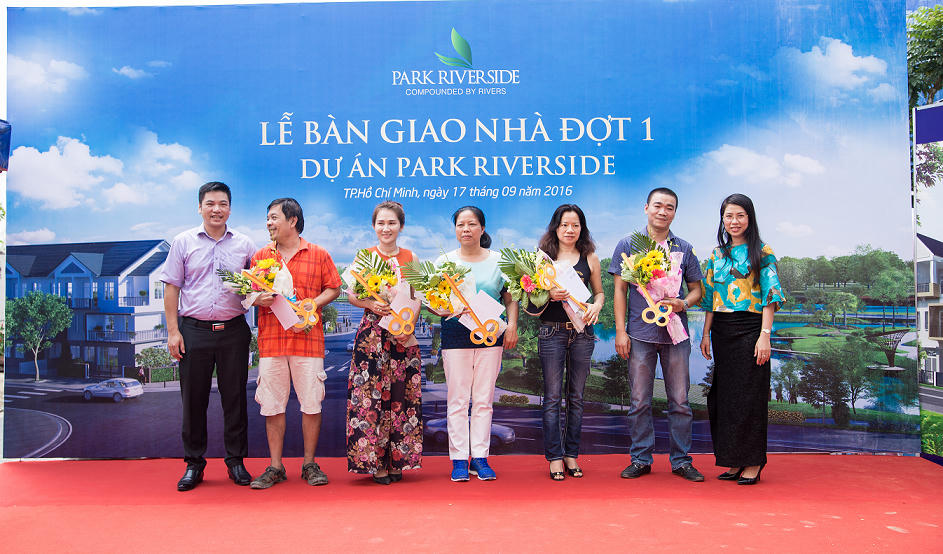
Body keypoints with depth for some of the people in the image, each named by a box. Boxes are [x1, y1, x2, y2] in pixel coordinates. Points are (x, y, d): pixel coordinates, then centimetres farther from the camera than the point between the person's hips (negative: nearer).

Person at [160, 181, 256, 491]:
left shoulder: (244, 244, 8)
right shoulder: (183, 242, 7)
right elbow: (171, 288, 5)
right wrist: (173, 331, -2)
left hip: (233, 330, 1)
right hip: (194, 330, 0)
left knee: (235, 397, 4)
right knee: (193, 399, 4)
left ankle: (236, 461, 15)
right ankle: (194, 464, 16)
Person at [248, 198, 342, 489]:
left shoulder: (318, 255, 5)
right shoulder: (260, 256, 13)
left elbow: (333, 288, 7)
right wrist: (259, 299, -8)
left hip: (307, 337, -2)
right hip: (270, 340, 2)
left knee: (311, 403, 1)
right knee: (272, 404, 3)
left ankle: (310, 464, 14)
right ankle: (275, 467, 14)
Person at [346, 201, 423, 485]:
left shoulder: (410, 258, 9)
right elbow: (352, 296, 5)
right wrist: (370, 304, -15)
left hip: (404, 335, 1)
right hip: (372, 332, -1)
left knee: (401, 395, 1)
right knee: (370, 394, -5)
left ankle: (397, 460, 12)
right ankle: (375, 462, 4)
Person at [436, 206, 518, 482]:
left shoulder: (498, 260, 9)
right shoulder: (444, 260, 7)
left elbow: (510, 298, 11)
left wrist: (512, 326, -3)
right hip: (456, 333, -1)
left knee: (484, 399, 4)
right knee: (457, 399, -1)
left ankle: (480, 458, 12)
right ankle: (459, 459, 7)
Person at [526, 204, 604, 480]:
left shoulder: (589, 258, 9)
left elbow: (600, 291, 17)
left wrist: (596, 306, -5)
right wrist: (549, 294, -15)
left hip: (582, 333, 2)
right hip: (552, 332, -2)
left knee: (576, 397, 8)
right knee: (553, 397, 0)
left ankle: (572, 455, 17)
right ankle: (554, 457, 8)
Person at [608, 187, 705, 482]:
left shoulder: (684, 249, 10)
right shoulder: (629, 245, 5)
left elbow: (696, 289, 14)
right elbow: (620, 289, 3)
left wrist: (683, 303, -10)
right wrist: (620, 331, -4)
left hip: (676, 334, 2)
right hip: (640, 333, -1)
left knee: (680, 401, 5)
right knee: (639, 401, 4)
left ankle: (681, 460, 17)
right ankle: (641, 459, 16)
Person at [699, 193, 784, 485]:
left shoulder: (762, 252, -1)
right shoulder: (717, 254, 13)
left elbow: (770, 296, -6)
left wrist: (765, 335, -14)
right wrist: (706, 334, 9)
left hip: (750, 328, -5)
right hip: (722, 332, 5)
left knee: (749, 394, -3)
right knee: (725, 394, 6)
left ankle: (753, 464, 7)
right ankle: (735, 461, 16)